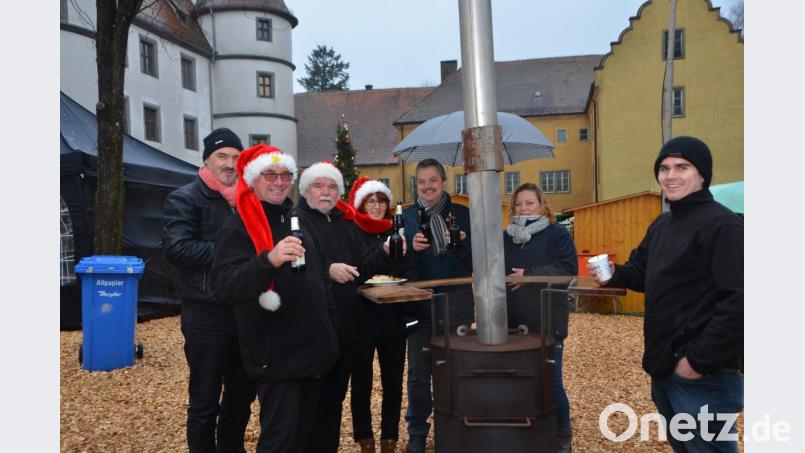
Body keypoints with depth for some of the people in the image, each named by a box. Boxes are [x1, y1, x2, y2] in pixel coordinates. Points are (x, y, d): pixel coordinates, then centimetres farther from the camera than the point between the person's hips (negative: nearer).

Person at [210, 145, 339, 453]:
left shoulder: (297, 220, 13)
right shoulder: (238, 226, -10)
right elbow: (225, 287, -24)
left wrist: (330, 327, 19)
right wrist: (269, 259, -39)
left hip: (311, 347, 8)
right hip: (275, 354, -7)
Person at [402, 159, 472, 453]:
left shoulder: (462, 214, 3)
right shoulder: (406, 216, 4)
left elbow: (474, 264, 1)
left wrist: (461, 244, -17)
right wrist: (412, 248, -18)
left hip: (456, 304, 0)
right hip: (419, 304, 1)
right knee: (418, 372, 5)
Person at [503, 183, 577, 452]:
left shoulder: (557, 234, -2)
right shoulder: (504, 238, 12)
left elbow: (569, 269, -15)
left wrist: (529, 274, -19)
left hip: (546, 323, -4)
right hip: (512, 323, 4)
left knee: (551, 383, 4)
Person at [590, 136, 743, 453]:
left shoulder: (722, 225, -17)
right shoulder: (661, 224, 13)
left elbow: (738, 302, -24)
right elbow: (644, 273, 22)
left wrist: (700, 360, -23)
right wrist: (614, 274, -1)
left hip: (704, 375, -9)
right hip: (665, 367, 9)